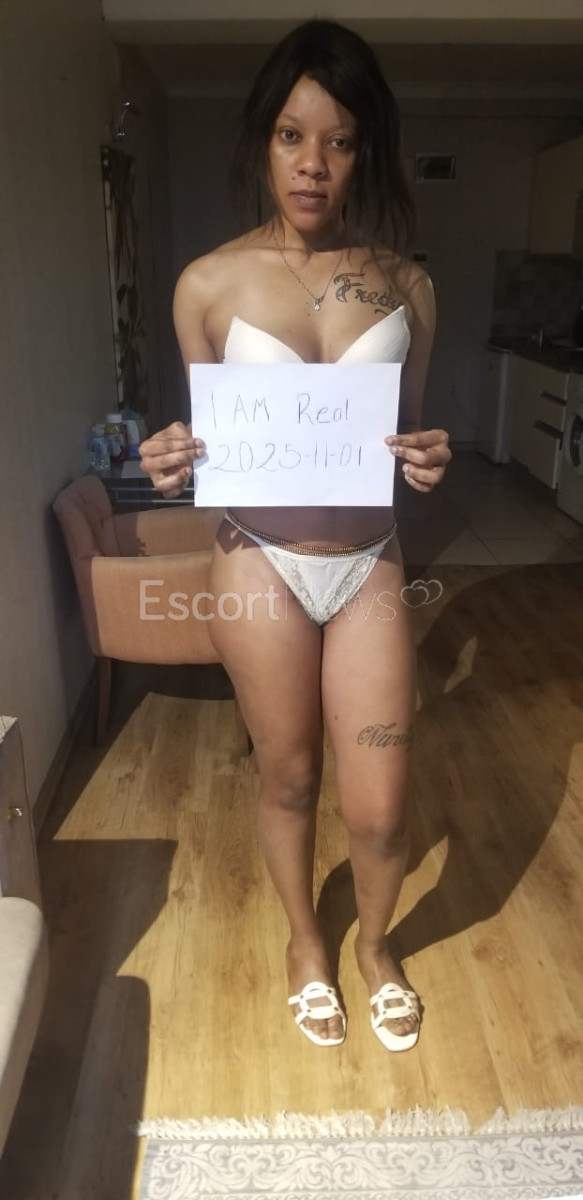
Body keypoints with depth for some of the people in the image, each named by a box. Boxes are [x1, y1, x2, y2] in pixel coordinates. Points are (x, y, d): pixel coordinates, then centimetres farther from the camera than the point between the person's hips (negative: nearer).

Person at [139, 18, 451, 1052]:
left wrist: (429, 461, -14)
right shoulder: (209, 285, -4)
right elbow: (205, 441, 5)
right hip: (261, 566, -1)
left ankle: (374, 941, 42)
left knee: (378, 811, 6)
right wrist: (173, 464, -17)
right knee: (287, 777, 16)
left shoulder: (407, 286, 0)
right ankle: (304, 940, 47)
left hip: (368, 567, 1)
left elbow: (409, 434, 8)